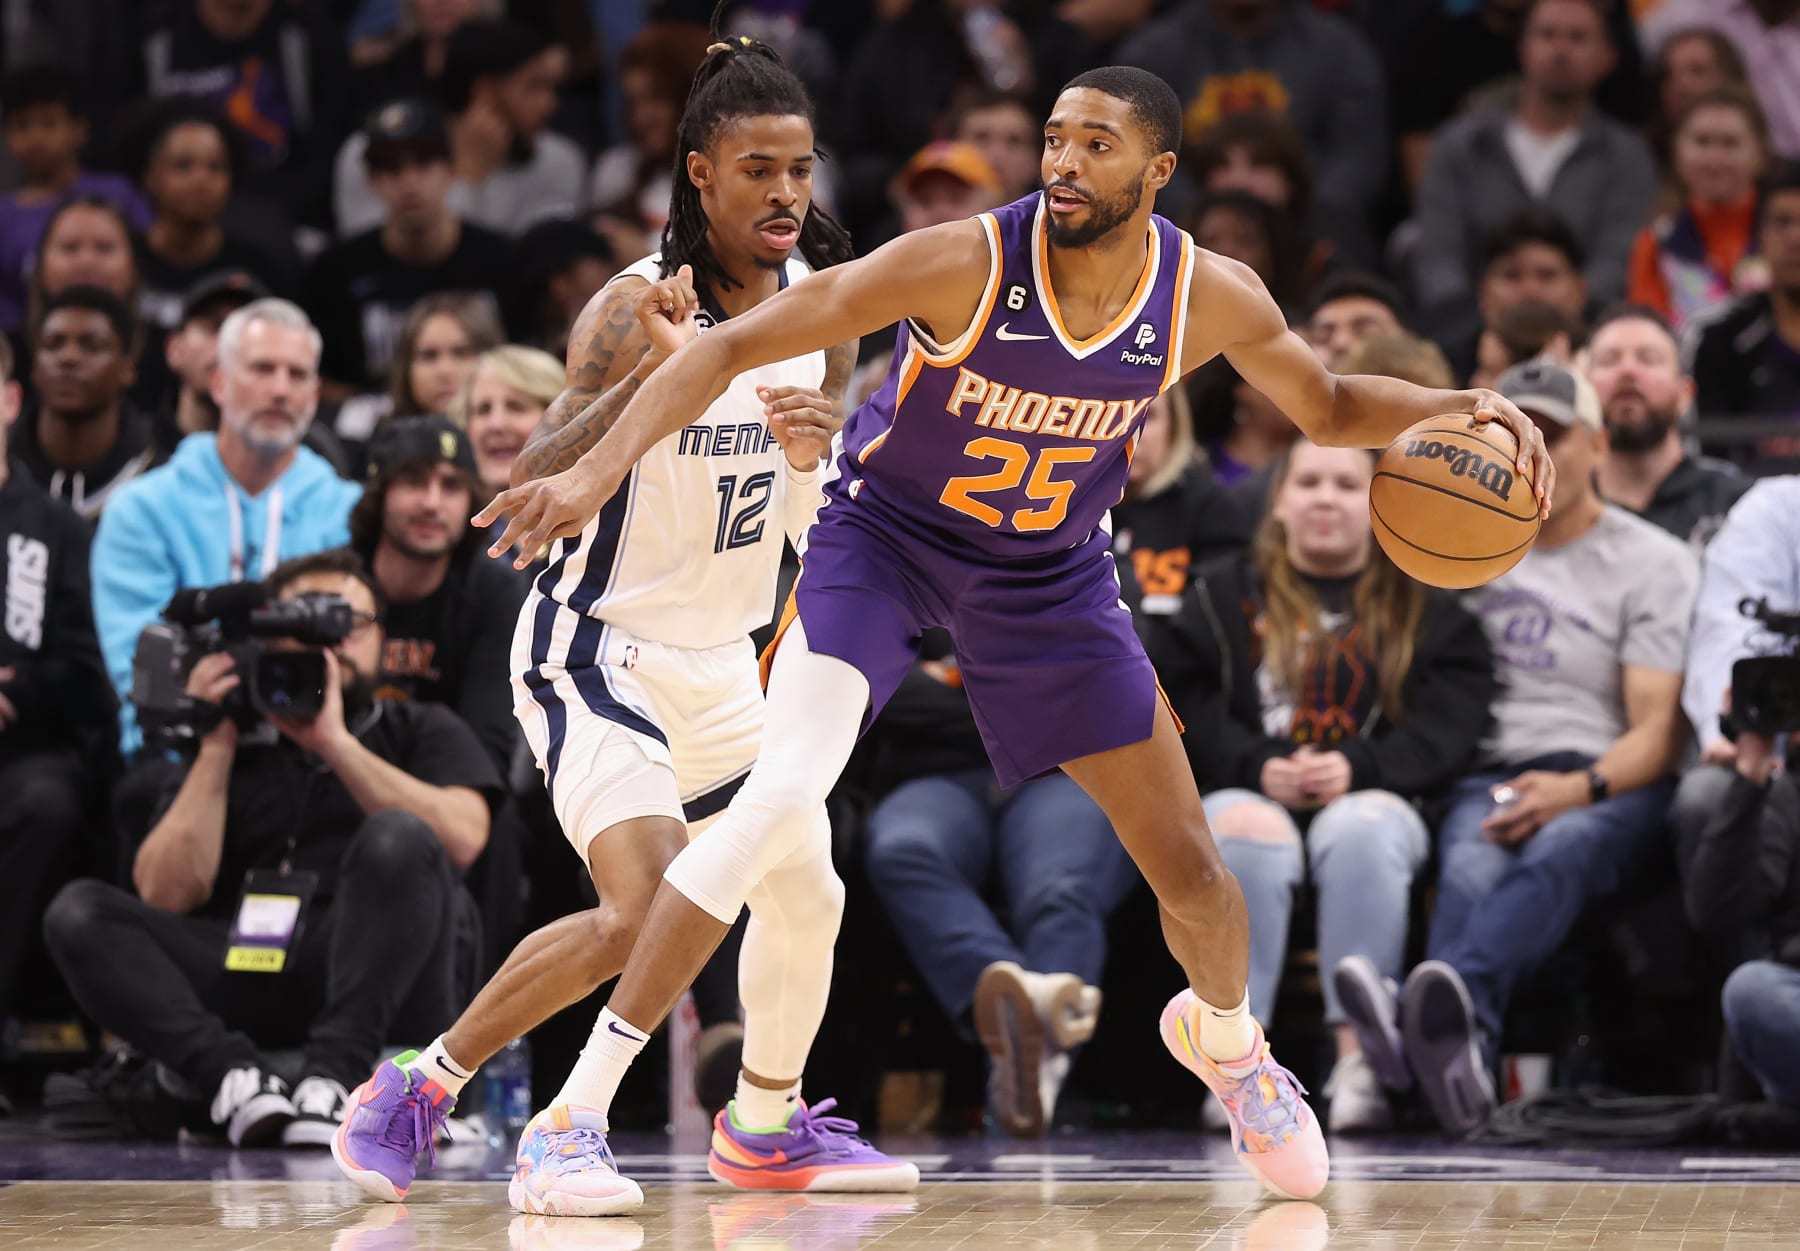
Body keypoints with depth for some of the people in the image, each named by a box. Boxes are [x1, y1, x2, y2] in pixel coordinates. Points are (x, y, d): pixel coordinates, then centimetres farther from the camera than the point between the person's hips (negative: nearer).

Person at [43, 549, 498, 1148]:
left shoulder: (421, 732, 19)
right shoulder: (232, 755, 23)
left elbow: (460, 838, -4)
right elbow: (167, 898, 7)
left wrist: (334, 742, -5)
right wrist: (215, 747, 4)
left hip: (382, 979, -2)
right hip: (249, 976, 2)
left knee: (398, 838, -30)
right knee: (79, 911, -18)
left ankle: (330, 1076, -40)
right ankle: (233, 1073, -39)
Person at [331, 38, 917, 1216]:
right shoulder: (638, 309, -20)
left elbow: (819, 517, 8)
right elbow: (531, 489, -29)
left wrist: (818, 450, -16)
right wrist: (646, 380, -42)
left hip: (719, 658, 7)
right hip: (596, 647, -7)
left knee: (805, 893, 14)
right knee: (651, 910, -23)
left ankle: (765, 1128, 39)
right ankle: (417, 1090, -9)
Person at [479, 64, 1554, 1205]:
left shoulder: (1211, 300, -17)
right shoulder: (966, 263, -28)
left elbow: (1331, 408, 3)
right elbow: (736, 346, -28)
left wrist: (1459, 407, -16)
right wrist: (602, 468, -39)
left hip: (1053, 572, 4)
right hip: (883, 538, -4)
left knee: (1190, 869, 6)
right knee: (784, 796, -26)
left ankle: (1224, 1038, 43)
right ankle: (581, 1101, -22)